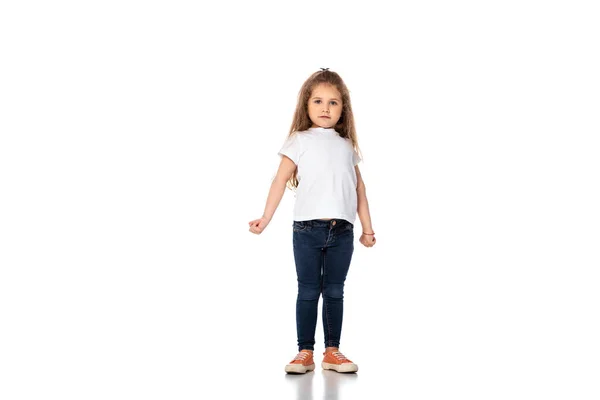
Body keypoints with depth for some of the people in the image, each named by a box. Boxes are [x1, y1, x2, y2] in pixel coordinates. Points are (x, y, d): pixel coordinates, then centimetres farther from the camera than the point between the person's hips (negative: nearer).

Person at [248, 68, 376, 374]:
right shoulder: (299, 141, 4)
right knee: (308, 291, 3)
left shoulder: (347, 145, 15)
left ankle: (332, 351, 15)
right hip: (307, 229, -3)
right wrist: (265, 218, -12)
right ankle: (305, 352, 9)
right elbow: (281, 180, -3)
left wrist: (367, 227, 14)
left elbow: (359, 188, 16)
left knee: (335, 292, 8)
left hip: (342, 231, 3)